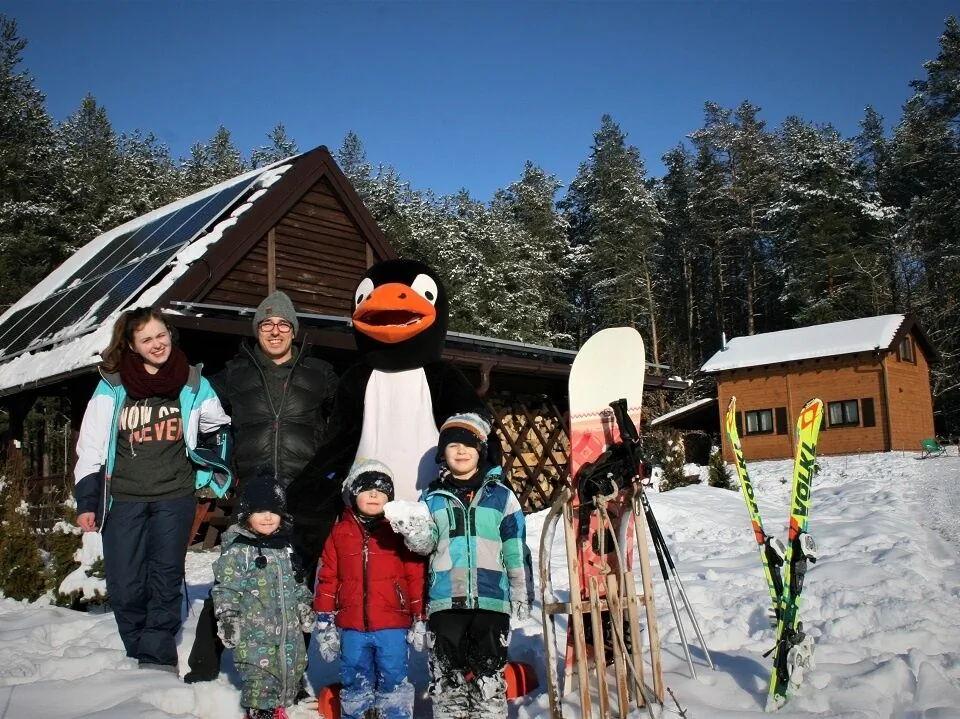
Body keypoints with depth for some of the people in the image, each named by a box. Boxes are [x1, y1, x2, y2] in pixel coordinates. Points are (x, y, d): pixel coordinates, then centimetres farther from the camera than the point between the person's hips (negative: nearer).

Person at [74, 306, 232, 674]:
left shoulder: (192, 384, 3)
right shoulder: (112, 386, 0)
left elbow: (218, 426, 19)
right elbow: (91, 446, 1)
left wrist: (212, 461, 7)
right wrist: (87, 500, -2)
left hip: (175, 496, 0)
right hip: (123, 498, 0)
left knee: (166, 580, 1)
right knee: (124, 587, 0)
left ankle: (158, 659, 10)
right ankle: (140, 656, 18)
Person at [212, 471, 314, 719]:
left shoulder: (285, 545, 9)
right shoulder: (236, 550, -12)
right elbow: (225, 589, -11)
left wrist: (306, 608, 18)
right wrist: (227, 619, -15)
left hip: (289, 630, 7)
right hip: (254, 634, -6)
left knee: (292, 670, 16)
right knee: (259, 678, -2)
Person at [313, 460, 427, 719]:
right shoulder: (340, 532, 4)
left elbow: (416, 577, 0)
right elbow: (327, 579, 6)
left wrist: (420, 621, -1)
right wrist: (325, 624, 5)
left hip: (392, 626, -2)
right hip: (351, 628, 2)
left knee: (393, 684, 7)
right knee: (354, 685, 14)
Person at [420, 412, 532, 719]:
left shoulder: (501, 495, 6)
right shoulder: (432, 497, 10)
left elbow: (517, 550, 7)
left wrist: (522, 594, 5)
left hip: (491, 599, -1)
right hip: (445, 600, 1)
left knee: (490, 674, 2)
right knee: (446, 674, 6)